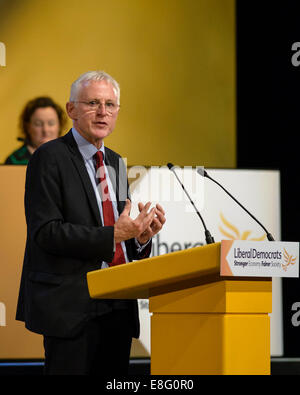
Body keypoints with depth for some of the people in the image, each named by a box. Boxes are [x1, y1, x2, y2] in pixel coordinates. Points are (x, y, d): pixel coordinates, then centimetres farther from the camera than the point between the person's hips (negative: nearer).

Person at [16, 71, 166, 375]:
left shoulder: (115, 163, 19)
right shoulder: (50, 158, -5)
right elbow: (45, 232, -15)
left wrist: (141, 237, -2)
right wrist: (112, 235, -21)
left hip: (118, 305, 7)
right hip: (71, 305, -7)